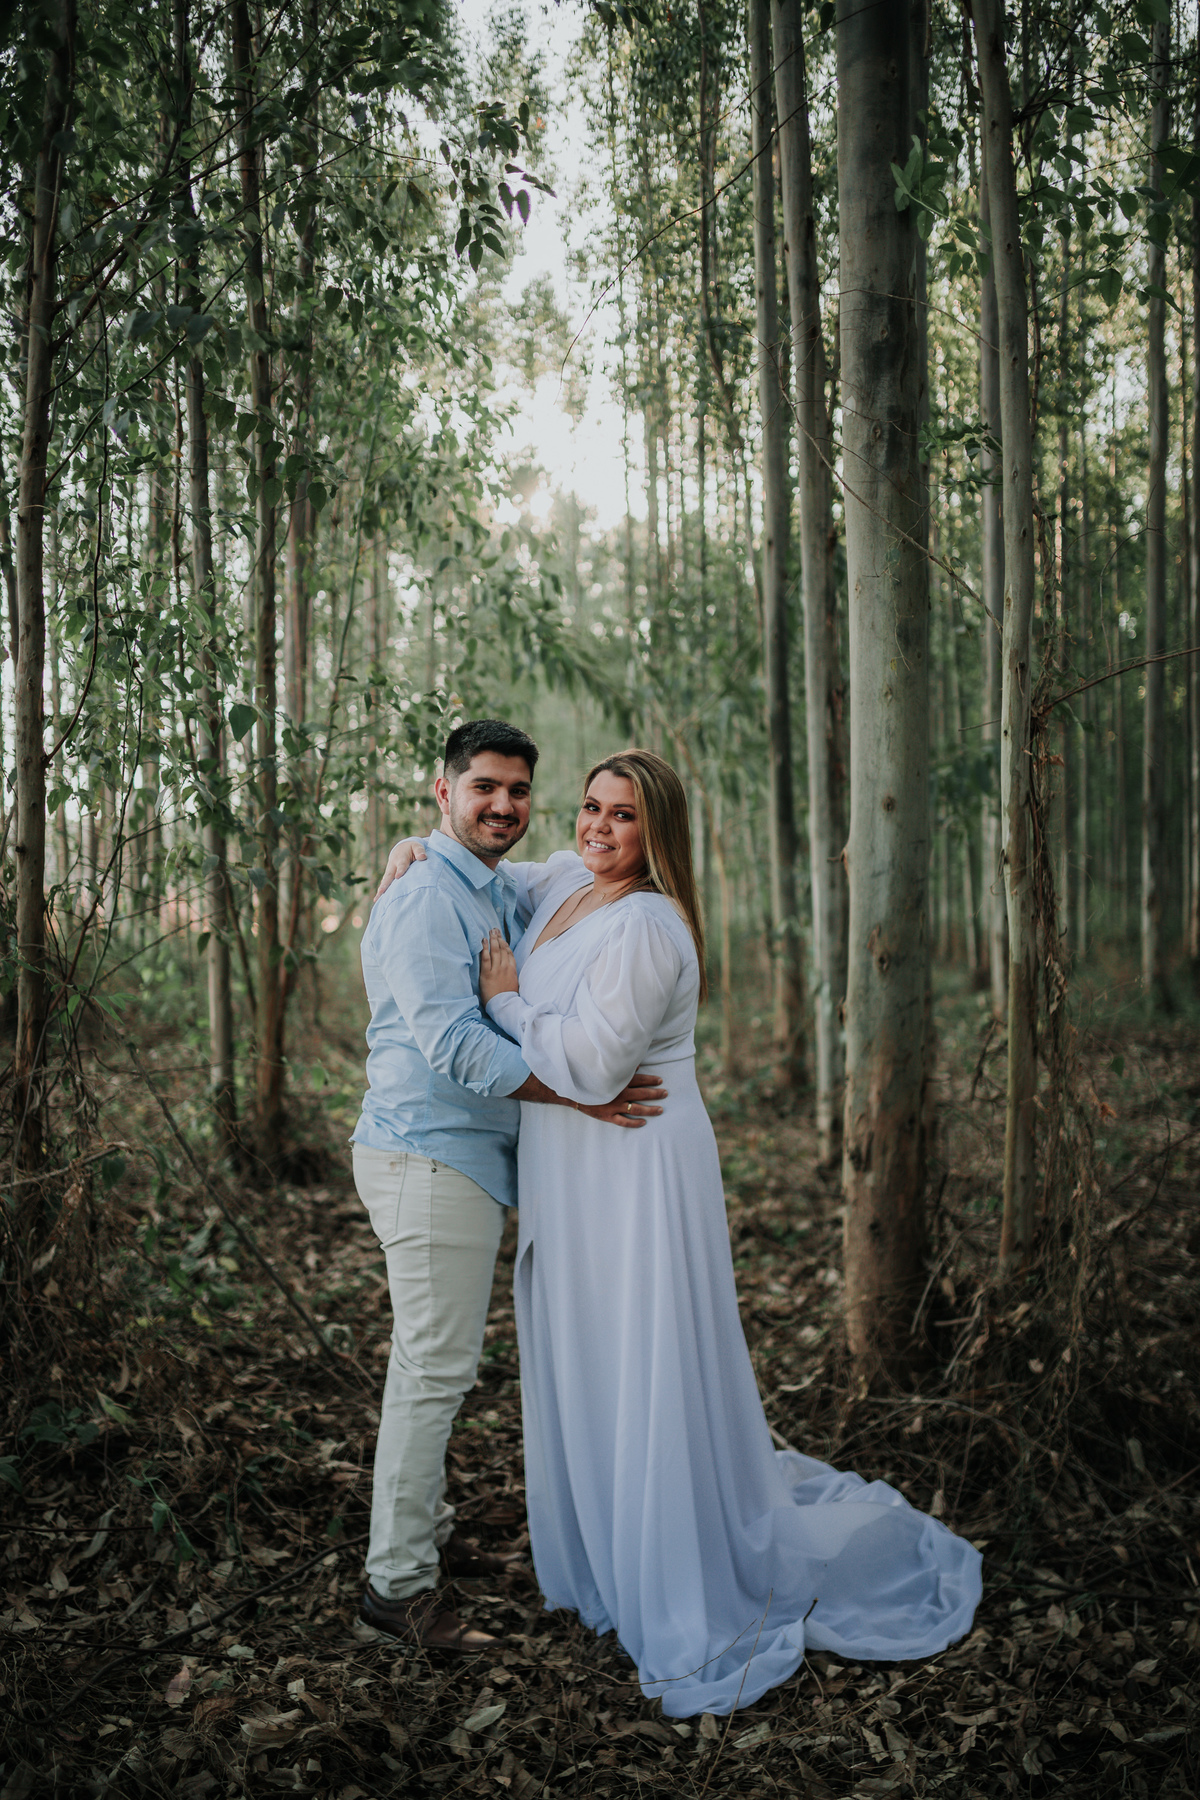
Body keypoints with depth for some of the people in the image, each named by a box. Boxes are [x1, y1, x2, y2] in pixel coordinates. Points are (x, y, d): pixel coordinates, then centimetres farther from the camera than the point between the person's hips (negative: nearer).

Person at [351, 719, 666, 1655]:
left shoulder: (507, 895, 14)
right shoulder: (426, 898, -16)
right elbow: (452, 1044, -23)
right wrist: (581, 1096, -23)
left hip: (471, 1157, 10)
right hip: (429, 1156, -10)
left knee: (437, 1359, 19)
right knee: (435, 1367, -4)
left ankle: (427, 1532, 33)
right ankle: (398, 1584, 7)